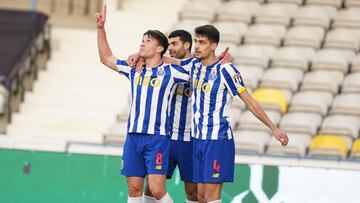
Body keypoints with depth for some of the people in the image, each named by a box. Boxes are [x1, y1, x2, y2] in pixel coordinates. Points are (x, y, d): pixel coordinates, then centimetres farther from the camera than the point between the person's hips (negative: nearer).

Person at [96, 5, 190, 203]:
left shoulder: (170, 71, -1)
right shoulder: (134, 70, 13)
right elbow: (106, 58, 22)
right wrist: (101, 28, 15)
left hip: (157, 137, -5)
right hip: (133, 136, 5)